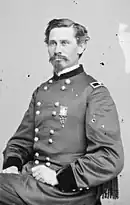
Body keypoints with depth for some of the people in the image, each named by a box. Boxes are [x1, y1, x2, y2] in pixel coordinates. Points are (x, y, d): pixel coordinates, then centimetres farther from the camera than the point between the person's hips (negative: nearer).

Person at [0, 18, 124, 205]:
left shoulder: (95, 93, -6)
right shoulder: (41, 91, 14)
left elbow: (111, 158, -13)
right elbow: (22, 140, 17)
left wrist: (60, 177, -18)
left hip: (73, 189, -6)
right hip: (33, 176, 6)